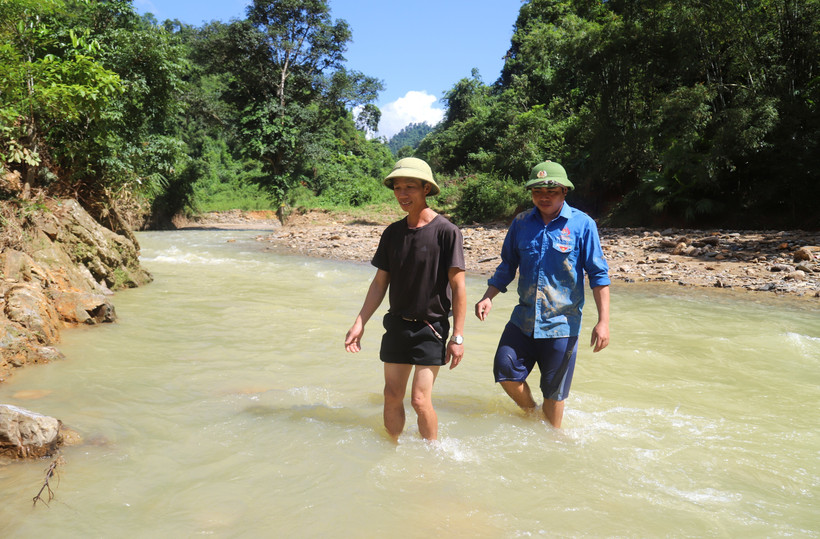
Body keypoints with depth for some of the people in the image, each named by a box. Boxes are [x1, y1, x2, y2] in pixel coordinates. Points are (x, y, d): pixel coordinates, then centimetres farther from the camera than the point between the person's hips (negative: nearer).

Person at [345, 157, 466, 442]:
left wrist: (458, 336, -12)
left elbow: (458, 287, -11)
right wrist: (360, 323, 3)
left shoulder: (446, 231, -11)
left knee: (420, 399, -6)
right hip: (396, 325, 5)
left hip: (431, 327, -5)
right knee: (392, 396, 9)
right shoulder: (392, 233, 5)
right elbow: (380, 282, 10)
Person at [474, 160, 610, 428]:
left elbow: (598, 275, -6)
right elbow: (508, 265, 13)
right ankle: (532, 414, 27)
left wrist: (603, 321, -12)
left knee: (554, 391, 7)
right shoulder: (521, 223, 4)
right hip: (524, 318, 3)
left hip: (561, 323, -3)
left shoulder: (582, 224, -6)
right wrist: (488, 297, -2)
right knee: (505, 371, -4)